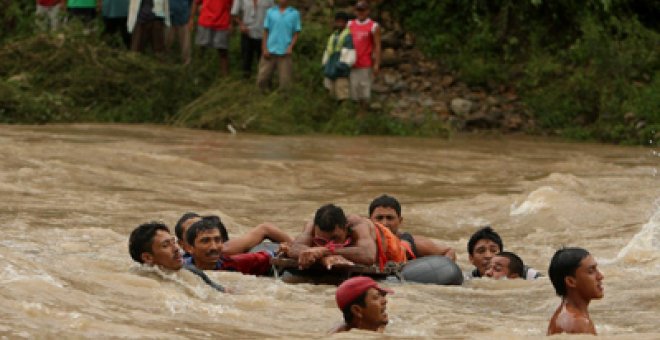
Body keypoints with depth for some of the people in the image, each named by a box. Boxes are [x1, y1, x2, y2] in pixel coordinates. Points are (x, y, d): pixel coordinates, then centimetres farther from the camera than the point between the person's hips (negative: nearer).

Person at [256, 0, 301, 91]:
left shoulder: (294, 13, 3)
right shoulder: (270, 12, 7)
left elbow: (296, 33, 4)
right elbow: (266, 31, 8)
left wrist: (290, 47, -11)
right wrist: (264, 49, 0)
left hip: (285, 53, -1)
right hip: (270, 51, 1)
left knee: (285, 82, 0)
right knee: (262, 78, -1)